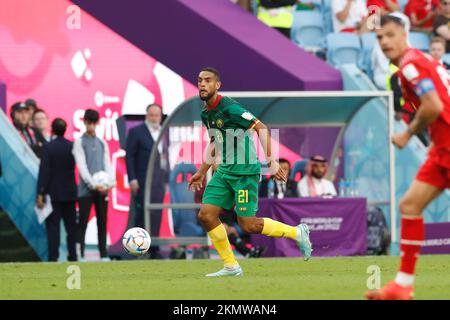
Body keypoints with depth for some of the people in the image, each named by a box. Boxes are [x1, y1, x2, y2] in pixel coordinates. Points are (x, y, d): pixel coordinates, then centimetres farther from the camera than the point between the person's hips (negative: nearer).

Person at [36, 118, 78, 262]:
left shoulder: (48, 147, -11)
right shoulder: (73, 147, 1)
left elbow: (44, 171, -14)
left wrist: (40, 194, -12)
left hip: (53, 193, -4)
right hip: (70, 193, 4)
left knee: (53, 226, -3)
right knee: (71, 225, 11)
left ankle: (53, 257, -8)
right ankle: (73, 255, 12)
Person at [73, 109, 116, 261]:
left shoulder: (102, 143, 15)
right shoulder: (79, 143, 1)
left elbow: (107, 164, 10)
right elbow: (82, 166, -7)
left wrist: (111, 182, -8)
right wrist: (94, 185, -16)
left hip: (102, 189, 4)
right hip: (86, 189, -4)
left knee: (102, 222, 5)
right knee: (83, 222, -5)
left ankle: (104, 254, 8)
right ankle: (80, 254, -6)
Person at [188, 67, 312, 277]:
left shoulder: (229, 108, -16)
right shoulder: (206, 114, 10)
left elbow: (260, 128, -19)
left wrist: (271, 160, -27)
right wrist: (201, 172, 29)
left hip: (244, 171, -8)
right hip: (224, 171, 8)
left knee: (248, 225, -9)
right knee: (206, 215, -2)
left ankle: (297, 233, 12)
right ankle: (231, 266, 8)